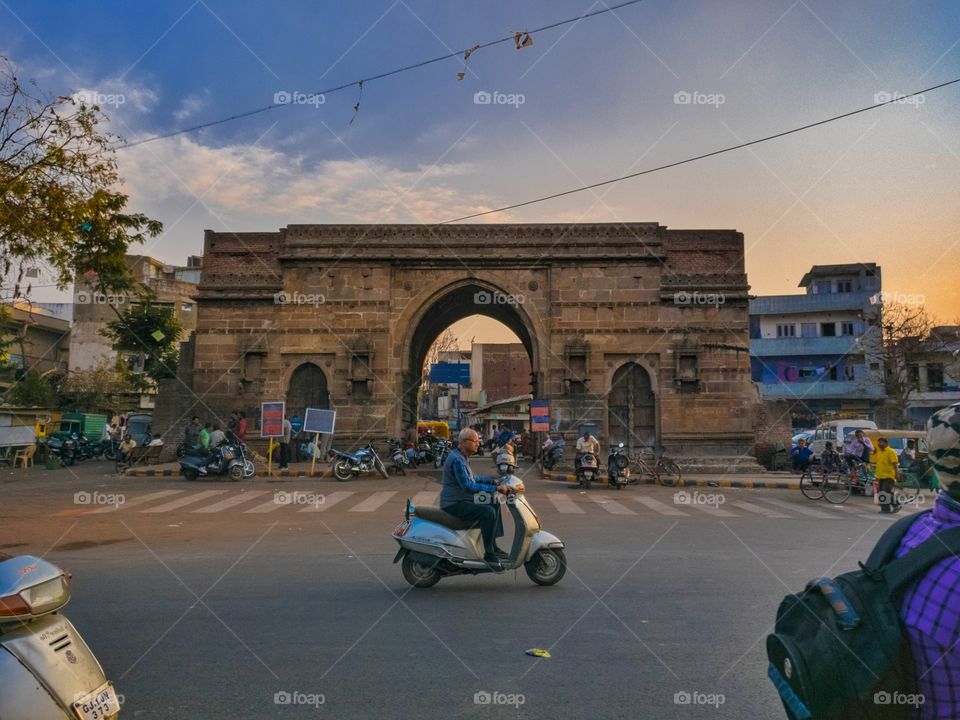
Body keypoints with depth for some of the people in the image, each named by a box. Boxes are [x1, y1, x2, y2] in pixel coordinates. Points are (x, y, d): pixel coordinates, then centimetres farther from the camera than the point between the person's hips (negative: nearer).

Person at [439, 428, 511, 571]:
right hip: (453, 504, -11)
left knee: (494, 505, 15)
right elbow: (468, 486, -28)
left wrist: (493, 481, 13)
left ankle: (493, 546, 17)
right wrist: (495, 488, -27)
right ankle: (488, 554, -18)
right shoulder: (457, 459, -21)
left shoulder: (462, 457, 13)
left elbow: (471, 479, 24)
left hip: (460, 501, 11)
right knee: (488, 512, -26)